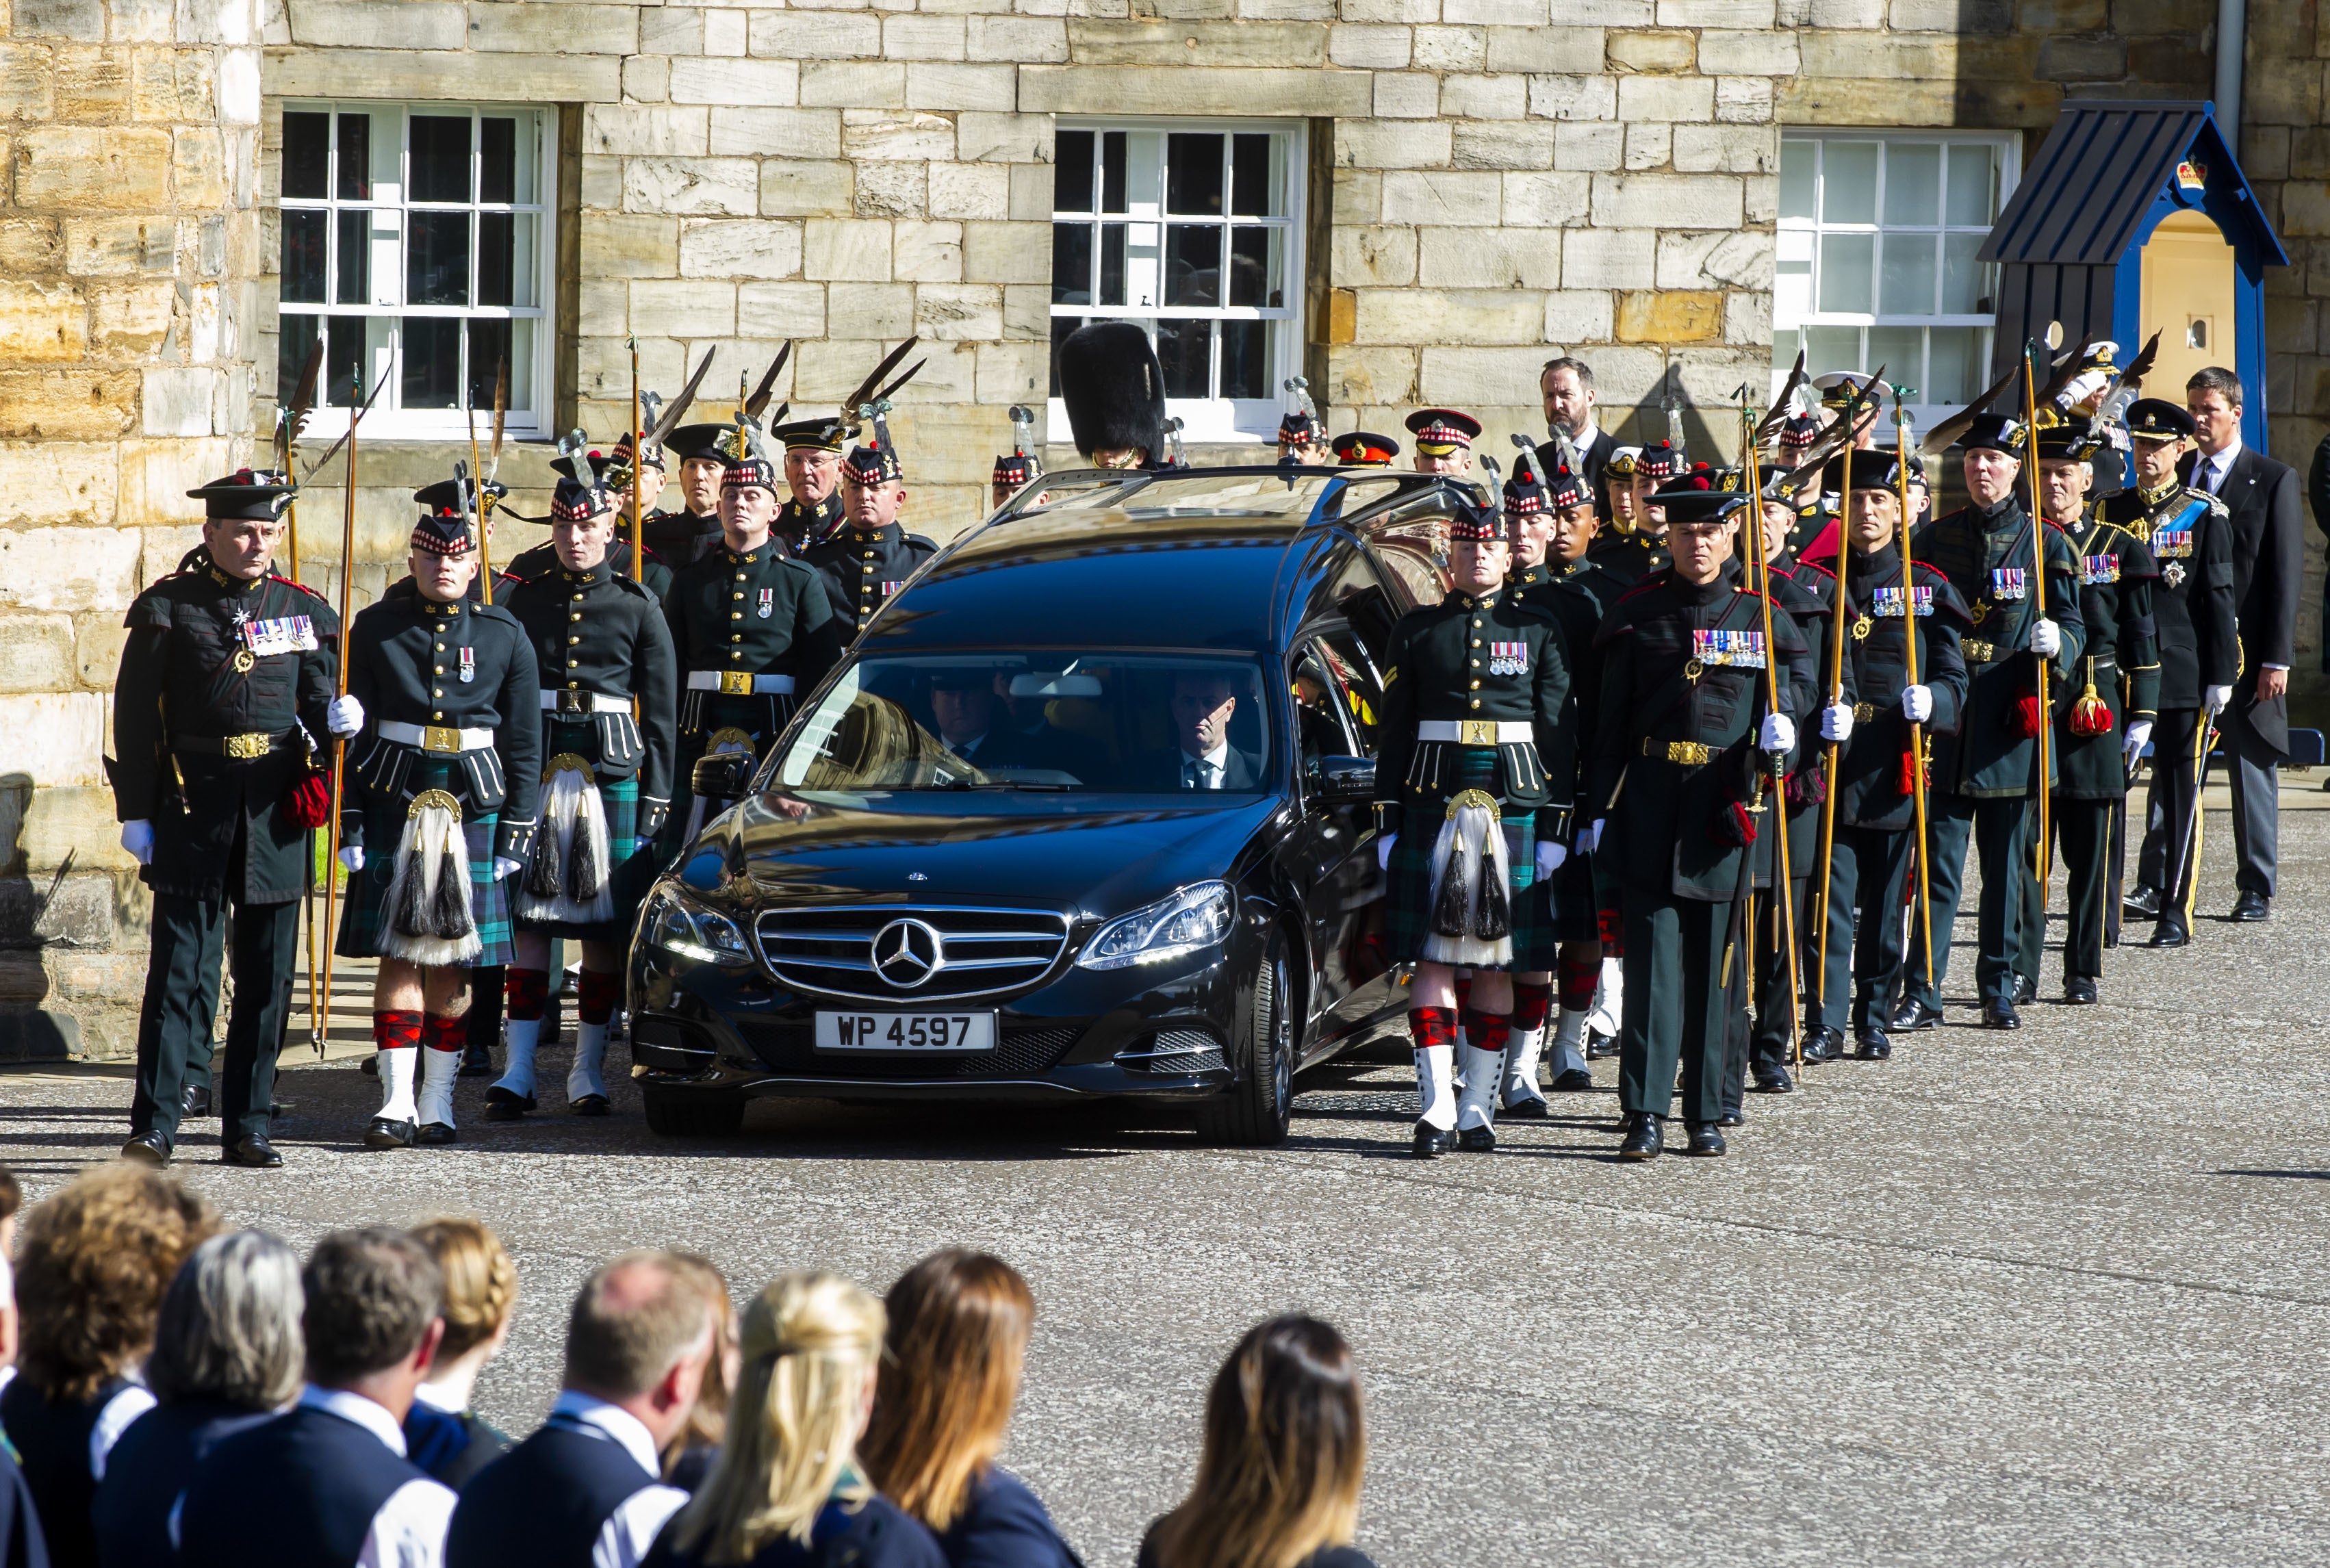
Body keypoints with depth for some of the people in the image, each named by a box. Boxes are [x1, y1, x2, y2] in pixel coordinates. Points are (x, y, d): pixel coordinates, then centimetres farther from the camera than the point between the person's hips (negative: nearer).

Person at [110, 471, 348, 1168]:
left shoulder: (303, 611, 10)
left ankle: (247, 1129, 12)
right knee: (182, 969, -7)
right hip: (193, 814, -3)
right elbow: (136, 716, 0)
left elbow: (320, 702, 13)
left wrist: (336, 722, -12)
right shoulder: (167, 608, 2)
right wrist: (136, 813, -5)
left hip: (276, 813, 3)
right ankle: (154, 1125, -6)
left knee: (267, 977, 5)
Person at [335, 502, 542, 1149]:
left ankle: (438, 1101, 12)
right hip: (393, 805, -1)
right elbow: (351, 731, 3)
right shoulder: (376, 628, 3)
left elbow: (524, 745, 8)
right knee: (399, 954, -5)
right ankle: (398, 1101, -5)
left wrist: (515, 832, 2)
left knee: (453, 962, 4)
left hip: (473, 805, 1)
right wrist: (348, 821, -3)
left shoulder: (505, 636, 5)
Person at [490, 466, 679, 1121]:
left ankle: (588, 1069, 9)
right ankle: (518, 1069, -4)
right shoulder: (524, 601, 9)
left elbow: (662, 710, 5)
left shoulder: (638, 606, 4)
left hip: (612, 772, -1)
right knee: (530, 918, -3)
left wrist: (657, 796, -1)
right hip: (535, 770, 1)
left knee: (606, 923, 1)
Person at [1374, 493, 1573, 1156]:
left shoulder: (1539, 629, 7)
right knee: (1433, 956, -5)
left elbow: (1559, 730, 6)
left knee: (1497, 960, 3)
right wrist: (1388, 821, 2)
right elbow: (1395, 730, 8)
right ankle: (1437, 1111, -7)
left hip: (1515, 802, 0)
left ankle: (1479, 1109, 10)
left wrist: (1556, 825, 0)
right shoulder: (1417, 630, 7)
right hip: (1434, 800, 0)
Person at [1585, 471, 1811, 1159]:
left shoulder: (1764, 614, 6)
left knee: (1716, 965, 4)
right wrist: (1600, 808, 0)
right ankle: (1646, 1114, -8)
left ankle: (1707, 1112, 12)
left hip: (1728, 809, 1)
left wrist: (1781, 728, -10)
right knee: (1652, 959, -6)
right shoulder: (1639, 613, 6)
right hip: (1651, 802, -1)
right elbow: (1612, 721, 6)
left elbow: (1791, 688, 14)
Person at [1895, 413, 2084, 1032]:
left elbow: (2076, 627, 6)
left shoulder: (2045, 543, 4)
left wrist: (2057, 643, -17)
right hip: (1946, 721, 0)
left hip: (2011, 724, 0)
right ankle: (1922, 993, -2)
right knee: (1940, 859, -3)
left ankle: (1999, 992, 13)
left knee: (2006, 864, 5)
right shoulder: (1934, 539, 7)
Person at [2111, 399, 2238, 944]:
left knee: (2177, 787, 2)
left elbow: (2219, 598, 0)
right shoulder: (2112, 510, 9)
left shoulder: (2205, 514, 1)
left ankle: (2172, 908, 6)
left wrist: (2221, 675, -5)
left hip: (2182, 670, -2)